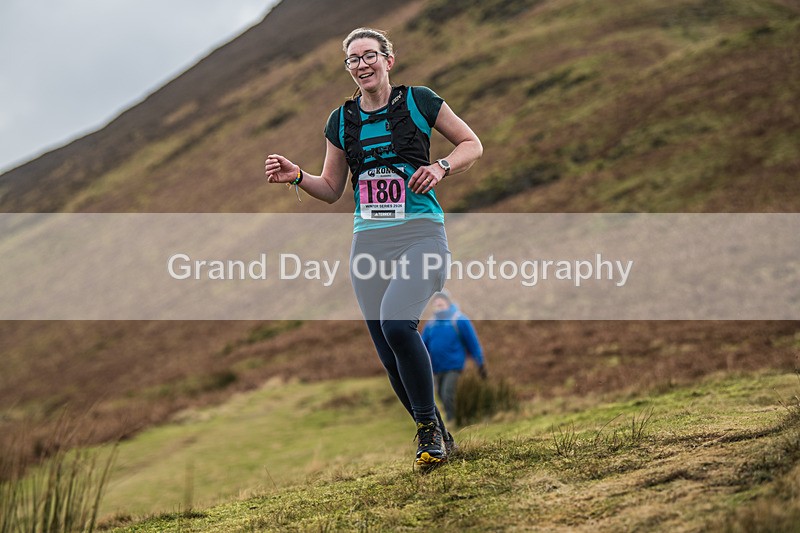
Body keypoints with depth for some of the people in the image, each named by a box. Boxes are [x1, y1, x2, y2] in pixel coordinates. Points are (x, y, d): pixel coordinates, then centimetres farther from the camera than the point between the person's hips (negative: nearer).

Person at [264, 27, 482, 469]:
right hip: (368, 241, 5)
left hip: (420, 233, -5)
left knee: (396, 323, -29)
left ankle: (428, 424, -11)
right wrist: (296, 176, 1)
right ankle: (435, 435, 22)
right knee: (389, 356, 2)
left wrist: (441, 167, -9)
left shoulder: (418, 101, 1)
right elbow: (331, 189, 19)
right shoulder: (341, 121, 12)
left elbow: (472, 144, 10)